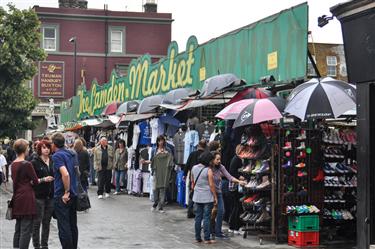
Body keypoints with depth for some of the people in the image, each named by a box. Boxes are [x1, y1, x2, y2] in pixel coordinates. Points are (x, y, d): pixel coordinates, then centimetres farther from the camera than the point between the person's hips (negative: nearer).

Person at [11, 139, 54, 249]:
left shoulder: (13, 164, 8)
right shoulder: (27, 164, -15)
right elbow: (35, 181, -8)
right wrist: (44, 179, 9)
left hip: (17, 198, 8)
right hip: (26, 198, -8)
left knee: (18, 228, 14)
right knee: (26, 230, -4)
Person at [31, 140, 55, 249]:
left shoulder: (52, 161, 9)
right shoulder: (34, 162, -4)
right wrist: (43, 180, -18)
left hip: (51, 195, 5)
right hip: (39, 196, -4)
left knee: (47, 222, 10)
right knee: (37, 222, -1)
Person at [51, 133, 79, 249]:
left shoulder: (57, 156, -14)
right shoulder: (73, 154, 11)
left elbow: (65, 174, -26)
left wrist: (66, 192, -19)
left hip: (62, 196, -8)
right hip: (74, 194, 8)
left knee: (63, 226, -3)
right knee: (73, 225, 16)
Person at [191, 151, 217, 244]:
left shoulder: (194, 168, 3)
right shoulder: (208, 170, -13)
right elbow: (211, 185, -12)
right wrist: (215, 197, -4)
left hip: (197, 197, 5)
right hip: (207, 197, -5)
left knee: (198, 217, 10)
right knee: (206, 217, -1)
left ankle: (198, 238, 14)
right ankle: (207, 238, 2)